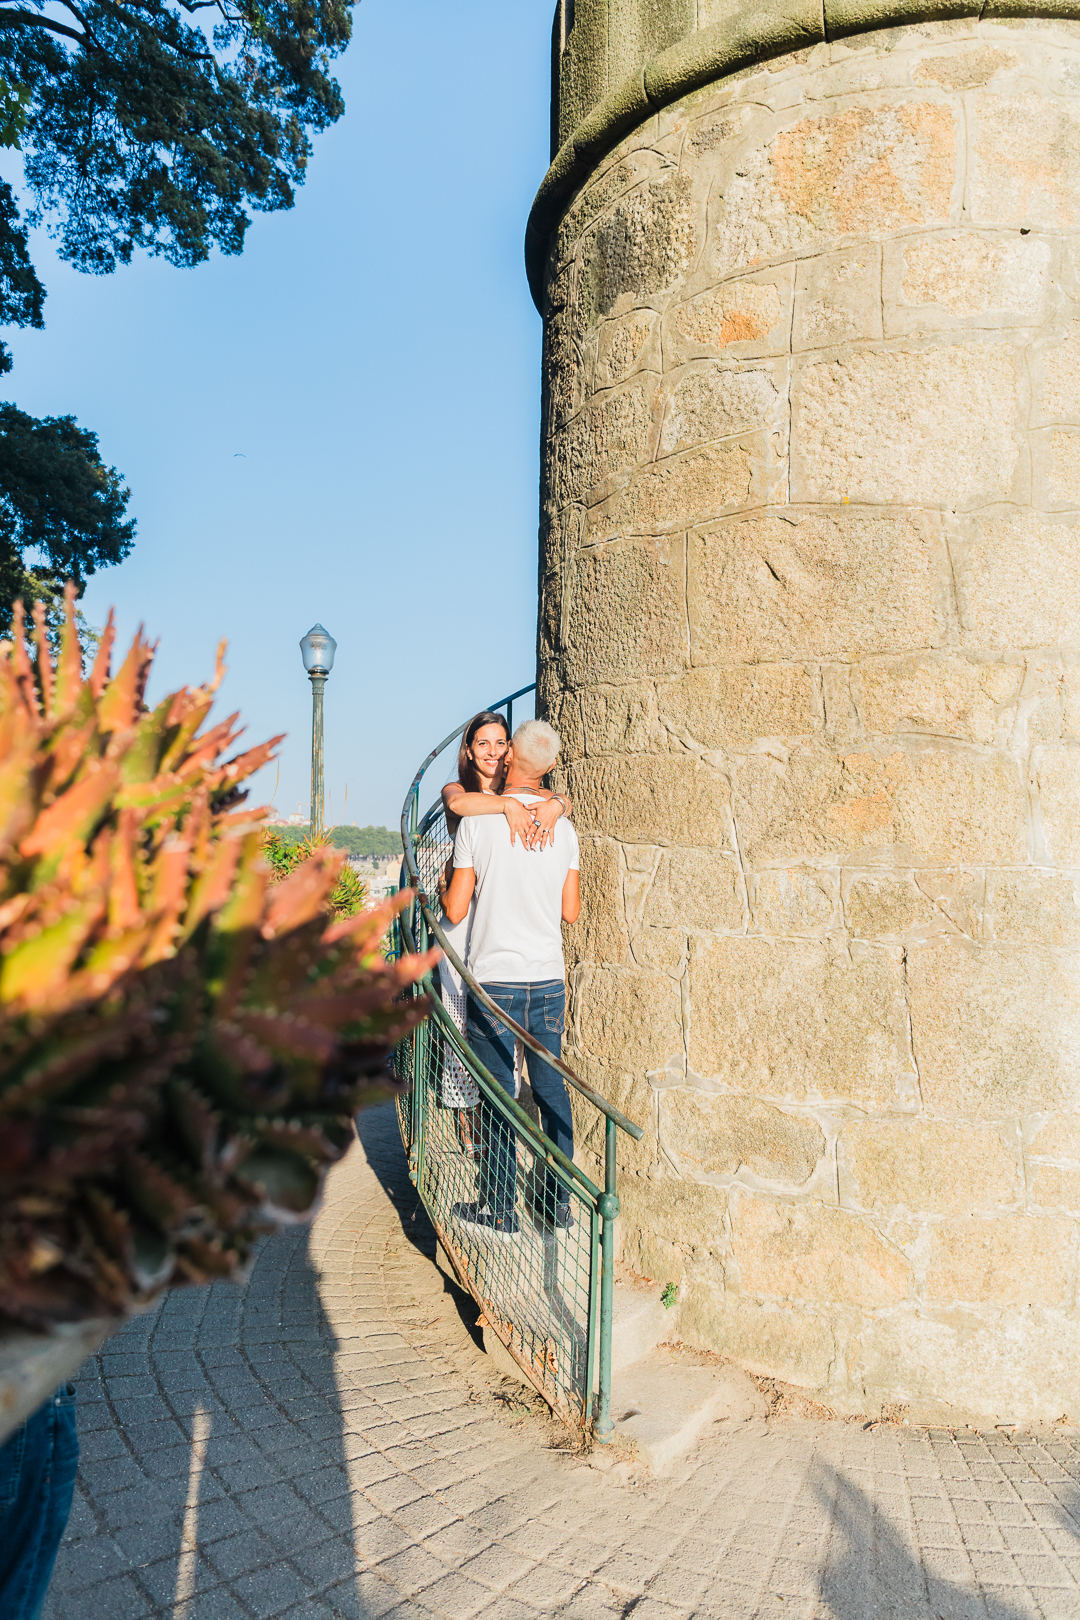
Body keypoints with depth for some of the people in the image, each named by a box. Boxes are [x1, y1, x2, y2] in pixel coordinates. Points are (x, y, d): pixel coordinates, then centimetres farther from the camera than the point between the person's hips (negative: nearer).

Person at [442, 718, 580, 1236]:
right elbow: (571, 912, 6)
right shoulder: (564, 827, 2)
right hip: (548, 979, 4)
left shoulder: (477, 821, -10)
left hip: (494, 980, -4)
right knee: (551, 1090, 13)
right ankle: (559, 1202, 21)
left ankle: (500, 1208, 14)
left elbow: (454, 910, -7)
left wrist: (445, 891, 15)